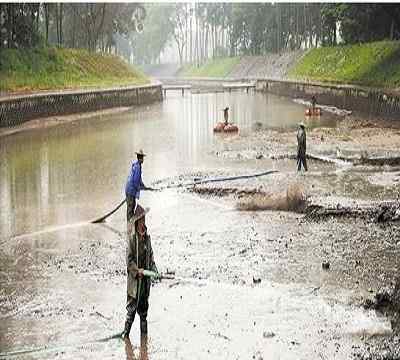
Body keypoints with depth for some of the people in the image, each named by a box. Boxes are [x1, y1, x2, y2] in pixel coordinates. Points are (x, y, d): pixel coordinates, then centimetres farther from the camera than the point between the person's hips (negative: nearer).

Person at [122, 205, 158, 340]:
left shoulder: (147, 237, 10)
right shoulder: (132, 237, -10)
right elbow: (129, 259, -11)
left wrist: (154, 270, 2)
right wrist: (137, 270, -21)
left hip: (145, 279, 6)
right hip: (134, 279, -6)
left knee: (144, 309, 14)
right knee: (131, 309, -4)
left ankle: (144, 335, 21)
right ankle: (126, 334, 3)